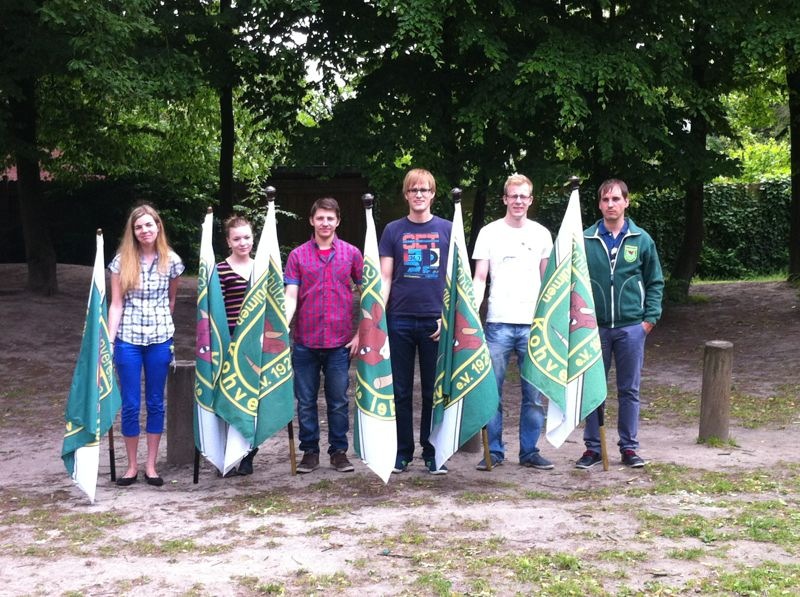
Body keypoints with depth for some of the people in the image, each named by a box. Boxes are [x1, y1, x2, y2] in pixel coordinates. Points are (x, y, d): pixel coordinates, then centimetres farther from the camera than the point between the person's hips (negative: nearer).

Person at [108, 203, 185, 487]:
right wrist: (109, 339, -8)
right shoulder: (122, 261, -1)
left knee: (156, 403, 7)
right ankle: (132, 466, 15)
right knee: (130, 404, 3)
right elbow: (116, 304, -2)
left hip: (160, 339, 1)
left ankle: (151, 466, 16)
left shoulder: (171, 261, 1)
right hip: (128, 339, -1)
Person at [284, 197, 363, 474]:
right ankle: (310, 451, 18)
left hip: (340, 341, 0)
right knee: (305, 401, 7)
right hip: (305, 341, 1)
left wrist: (360, 333, -1)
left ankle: (339, 451, 17)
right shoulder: (297, 255, 3)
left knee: (338, 401, 6)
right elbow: (290, 297, -1)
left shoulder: (351, 253, 3)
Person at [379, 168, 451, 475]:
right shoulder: (393, 230, 7)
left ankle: (432, 452, 14)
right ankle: (403, 451, 15)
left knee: (434, 391, 4)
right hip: (400, 320, 1)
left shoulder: (447, 229, 6)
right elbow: (384, 278, 5)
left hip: (435, 322, 0)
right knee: (401, 390, 5)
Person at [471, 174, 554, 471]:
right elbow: (479, 278, 2)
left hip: (533, 323, 2)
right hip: (498, 323, -1)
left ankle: (529, 451, 14)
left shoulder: (542, 234, 10)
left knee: (534, 393, 4)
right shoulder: (489, 232, 4)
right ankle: (494, 451, 10)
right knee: (492, 390, 0)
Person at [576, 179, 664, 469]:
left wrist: (650, 317, -1)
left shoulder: (641, 240, 2)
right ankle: (593, 447, 16)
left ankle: (629, 447, 17)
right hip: (594, 327, 0)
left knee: (629, 390, 8)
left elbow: (655, 282, 7)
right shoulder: (585, 240, -1)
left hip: (631, 327, 0)